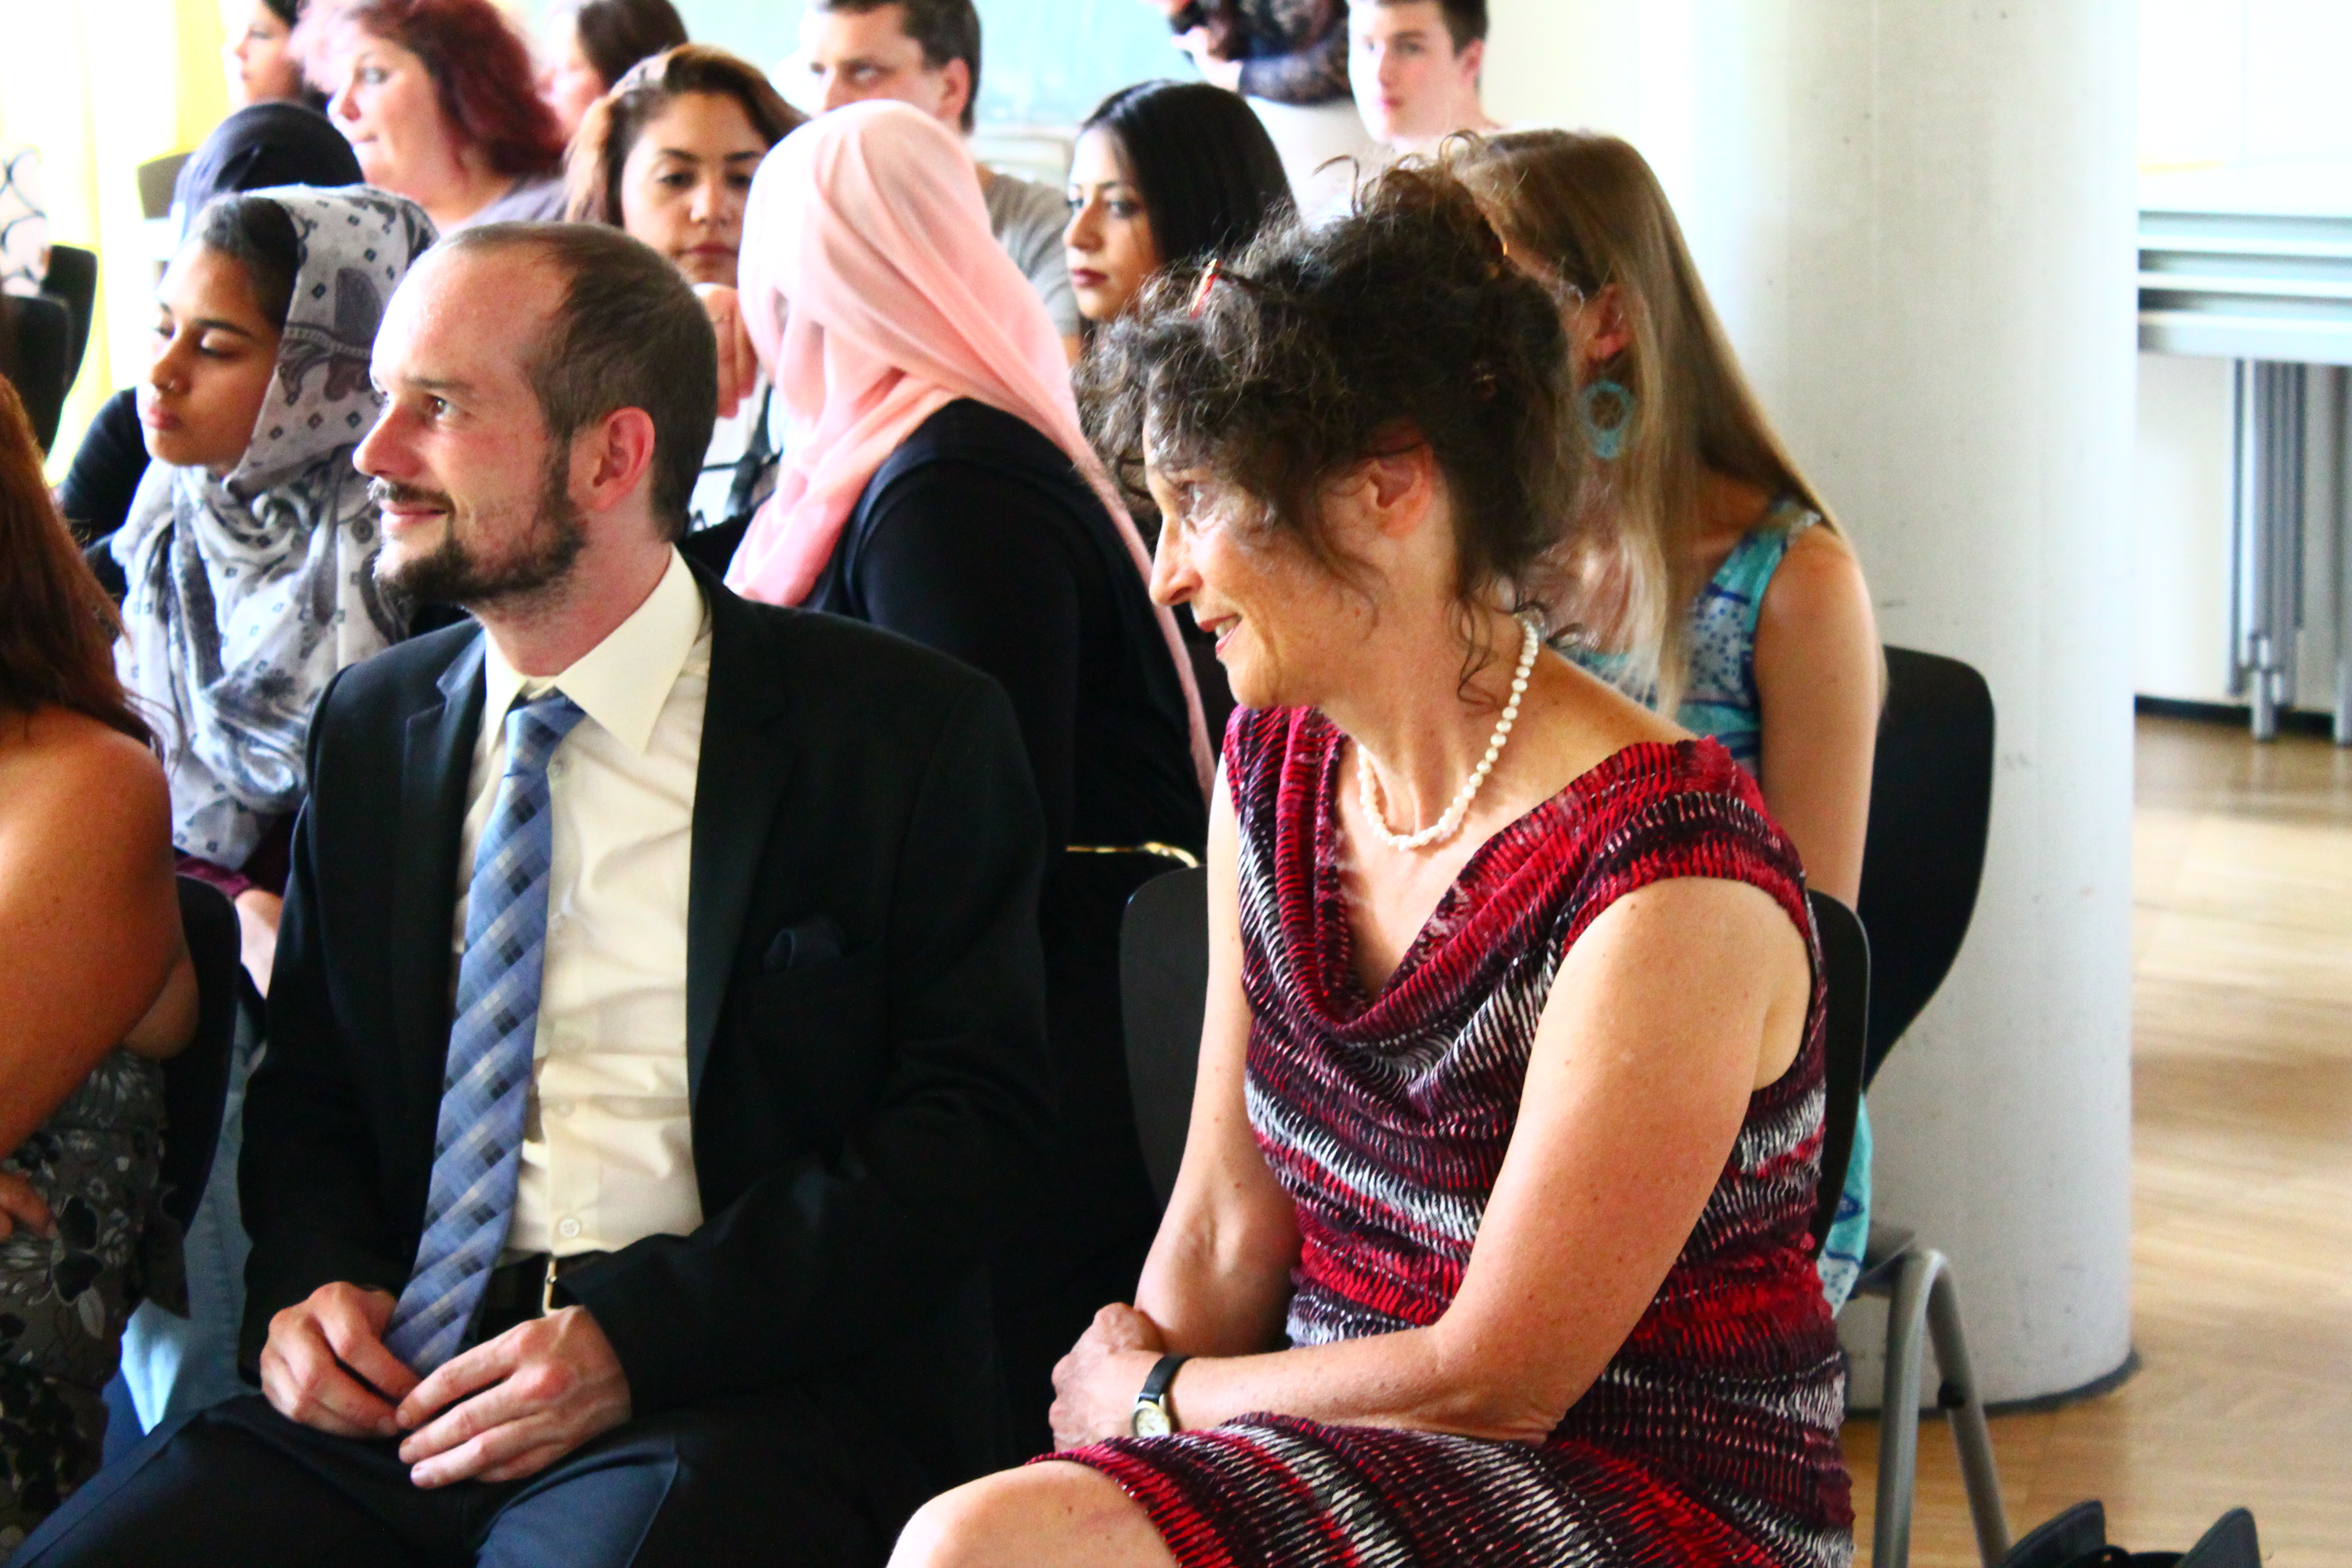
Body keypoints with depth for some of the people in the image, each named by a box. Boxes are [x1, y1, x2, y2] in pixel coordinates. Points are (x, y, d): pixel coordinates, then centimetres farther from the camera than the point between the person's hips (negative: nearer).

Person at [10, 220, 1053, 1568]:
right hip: (407, 1371, 5)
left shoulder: (914, 735, 0)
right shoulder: (373, 729, 16)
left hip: (739, 1392, -4)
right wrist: (310, 1278, 1)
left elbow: (973, 1119, -5)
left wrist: (637, 1340, -15)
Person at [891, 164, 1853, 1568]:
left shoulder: (1672, 875, -20)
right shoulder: (1278, 769, 5)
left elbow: (1496, 1381, -15)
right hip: (1345, 1449, 7)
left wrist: (1150, 1397, -3)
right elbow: (1224, 1229, 7)